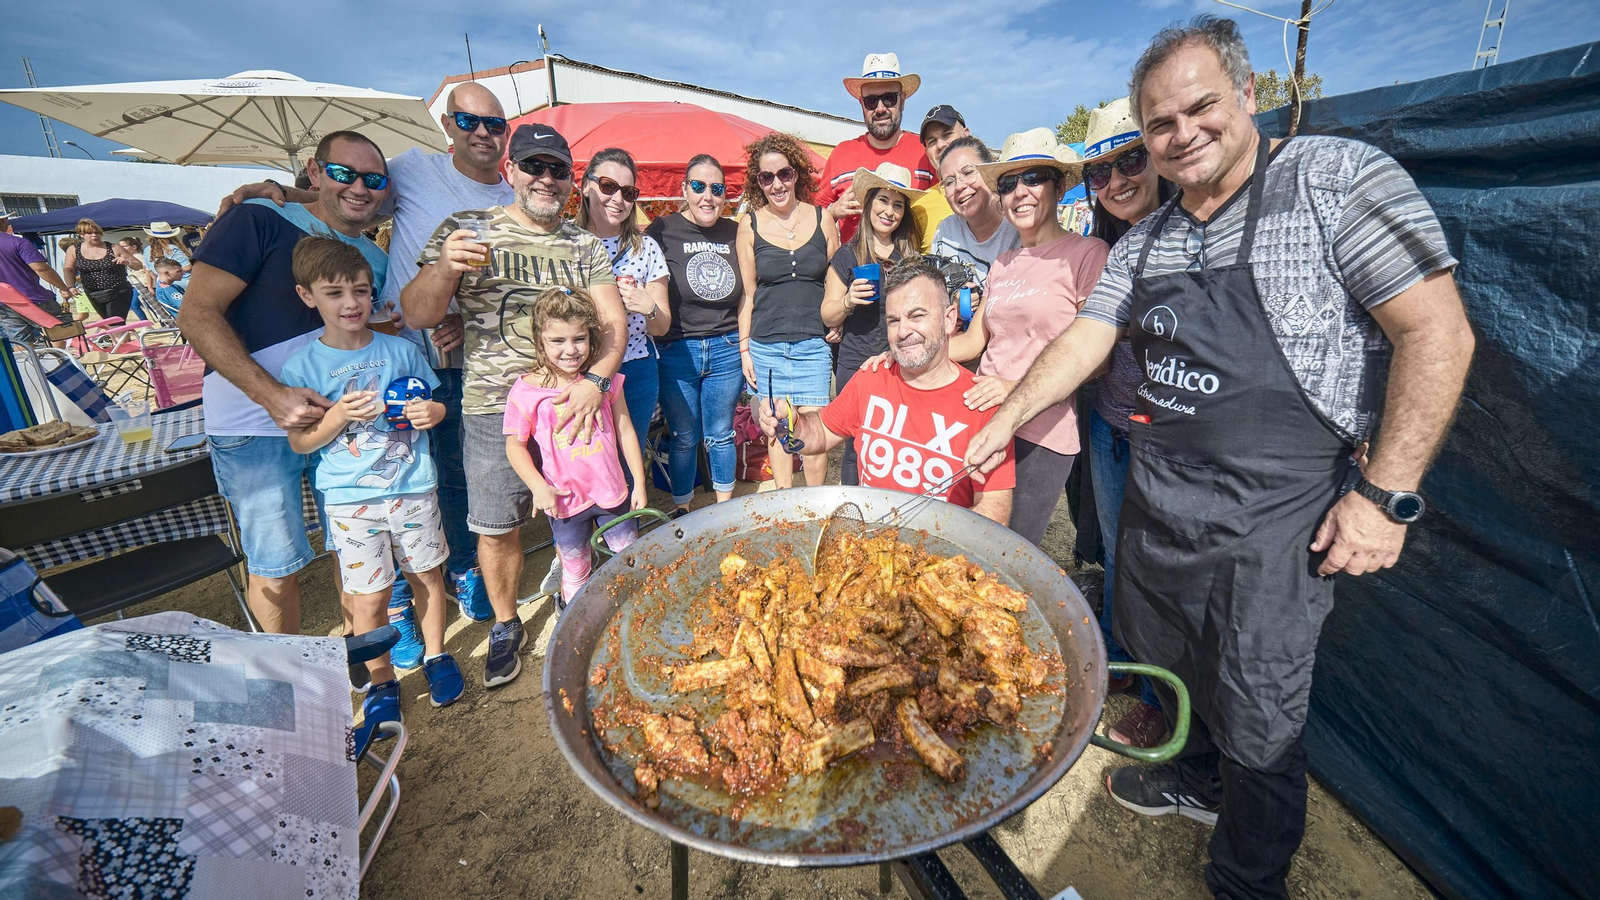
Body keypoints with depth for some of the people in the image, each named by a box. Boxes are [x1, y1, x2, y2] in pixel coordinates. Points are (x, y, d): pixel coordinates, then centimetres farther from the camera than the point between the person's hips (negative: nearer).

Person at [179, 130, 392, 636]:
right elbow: (197, 315, -12)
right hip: (256, 428, -4)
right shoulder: (261, 222, -7)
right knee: (274, 567, 7)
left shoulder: (377, 260, 10)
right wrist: (272, 396, -24)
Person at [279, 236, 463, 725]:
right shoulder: (302, 366, -3)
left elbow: (433, 403, 13)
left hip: (414, 486, 2)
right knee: (369, 596, 3)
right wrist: (338, 416, -18)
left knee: (427, 575, 13)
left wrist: (433, 411, -10)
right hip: (350, 497, -1)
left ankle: (436, 656, 35)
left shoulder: (402, 350, 1)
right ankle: (381, 682, 25)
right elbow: (300, 443, 0)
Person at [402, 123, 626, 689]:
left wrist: (595, 379, -19)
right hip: (493, 407, -1)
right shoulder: (465, 228, 2)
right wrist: (443, 269, -24)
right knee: (496, 527, 7)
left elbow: (614, 320, -1)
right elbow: (416, 316, -3)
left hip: (572, 401, 1)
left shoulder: (585, 246, 8)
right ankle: (505, 627, 30)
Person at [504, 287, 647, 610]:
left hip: (612, 493, 2)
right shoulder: (526, 391, -12)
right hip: (565, 501, -2)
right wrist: (538, 487, -15)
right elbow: (515, 445, -3)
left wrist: (639, 483, 2)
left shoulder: (606, 380, -6)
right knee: (575, 571, 17)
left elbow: (625, 432, 1)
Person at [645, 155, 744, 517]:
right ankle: (682, 511, 28)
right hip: (676, 352, -2)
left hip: (726, 350, 3)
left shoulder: (735, 233, 8)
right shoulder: (663, 230, -3)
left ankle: (725, 508, 31)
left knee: (720, 435, 13)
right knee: (684, 438, 9)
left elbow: (746, 297, 12)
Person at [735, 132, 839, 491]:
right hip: (765, 346, 0)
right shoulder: (750, 226, 5)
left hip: (814, 344, 0)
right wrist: (744, 348, 4)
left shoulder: (822, 219, 6)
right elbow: (747, 292, 7)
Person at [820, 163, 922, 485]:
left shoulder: (911, 256, 11)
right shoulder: (847, 256, 5)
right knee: (856, 447, 2)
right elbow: (828, 317, 6)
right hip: (855, 366, -2)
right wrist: (848, 301, -13)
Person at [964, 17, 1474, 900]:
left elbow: (1437, 333, -13)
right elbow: (1085, 338, 9)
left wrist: (1385, 494, -16)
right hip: (1155, 502, 6)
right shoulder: (1143, 242, 7)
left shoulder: (1339, 178, -10)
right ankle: (1193, 780, 53)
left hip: (1267, 524, -6)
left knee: (1257, 725, 9)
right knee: (1164, 662, 24)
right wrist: (1007, 417, 4)